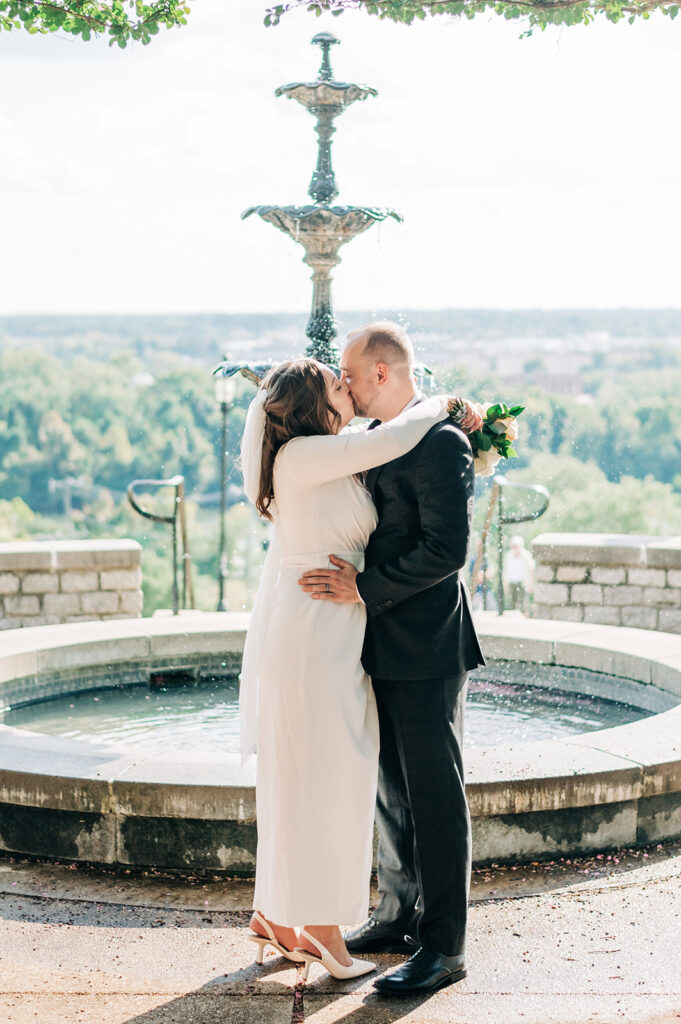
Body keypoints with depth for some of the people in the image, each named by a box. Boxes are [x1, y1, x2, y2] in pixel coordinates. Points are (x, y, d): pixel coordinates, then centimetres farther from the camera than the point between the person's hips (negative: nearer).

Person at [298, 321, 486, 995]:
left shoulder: (442, 443, -16)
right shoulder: (376, 440, 13)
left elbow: (447, 548, -22)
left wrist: (363, 587, -20)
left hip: (426, 649, -9)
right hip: (383, 646, 9)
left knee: (435, 795, -3)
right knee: (391, 789, 16)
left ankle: (444, 945, 5)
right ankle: (401, 915, 29)